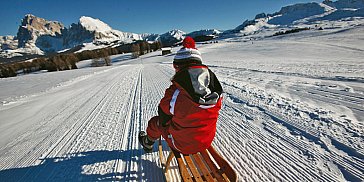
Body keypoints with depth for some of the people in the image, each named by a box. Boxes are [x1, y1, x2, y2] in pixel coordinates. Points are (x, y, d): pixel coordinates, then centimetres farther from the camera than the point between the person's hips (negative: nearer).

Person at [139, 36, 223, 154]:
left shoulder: (174, 94, -30)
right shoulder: (216, 91, -17)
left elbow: (163, 121, -13)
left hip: (182, 145, -4)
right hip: (207, 142, 5)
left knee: (155, 122, 19)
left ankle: (148, 144, 52)